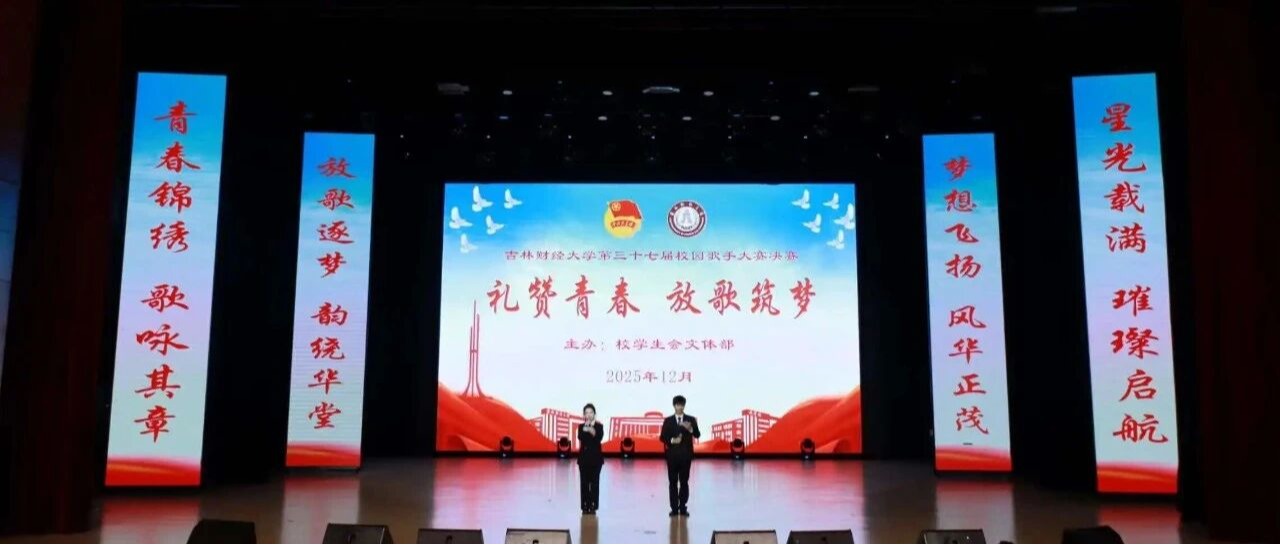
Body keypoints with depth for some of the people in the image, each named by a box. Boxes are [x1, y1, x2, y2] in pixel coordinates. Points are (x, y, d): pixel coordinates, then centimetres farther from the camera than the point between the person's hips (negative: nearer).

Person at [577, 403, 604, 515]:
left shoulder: (599, 426, -2)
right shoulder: (581, 427, 3)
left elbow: (600, 437, -21)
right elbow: (580, 438, -16)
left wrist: (593, 432, -40)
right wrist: (585, 430, -33)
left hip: (596, 457, -1)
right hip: (584, 457, 1)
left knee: (594, 482, 1)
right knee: (584, 482, 3)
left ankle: (593, 507, 6)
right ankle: (585, 507, 9)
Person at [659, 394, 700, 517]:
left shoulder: (691, 420, 4)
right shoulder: (668, 421, 5)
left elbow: (697, 435, -7)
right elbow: (663, 437, 2)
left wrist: (690, 429, -26)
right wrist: (672, 440, -16)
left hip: (686, 455, 0)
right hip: (672, 454, 0)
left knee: (684, 482, 3)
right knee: (672, 482, 2)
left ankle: (683, 508, 7)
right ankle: (674, 508, 7)